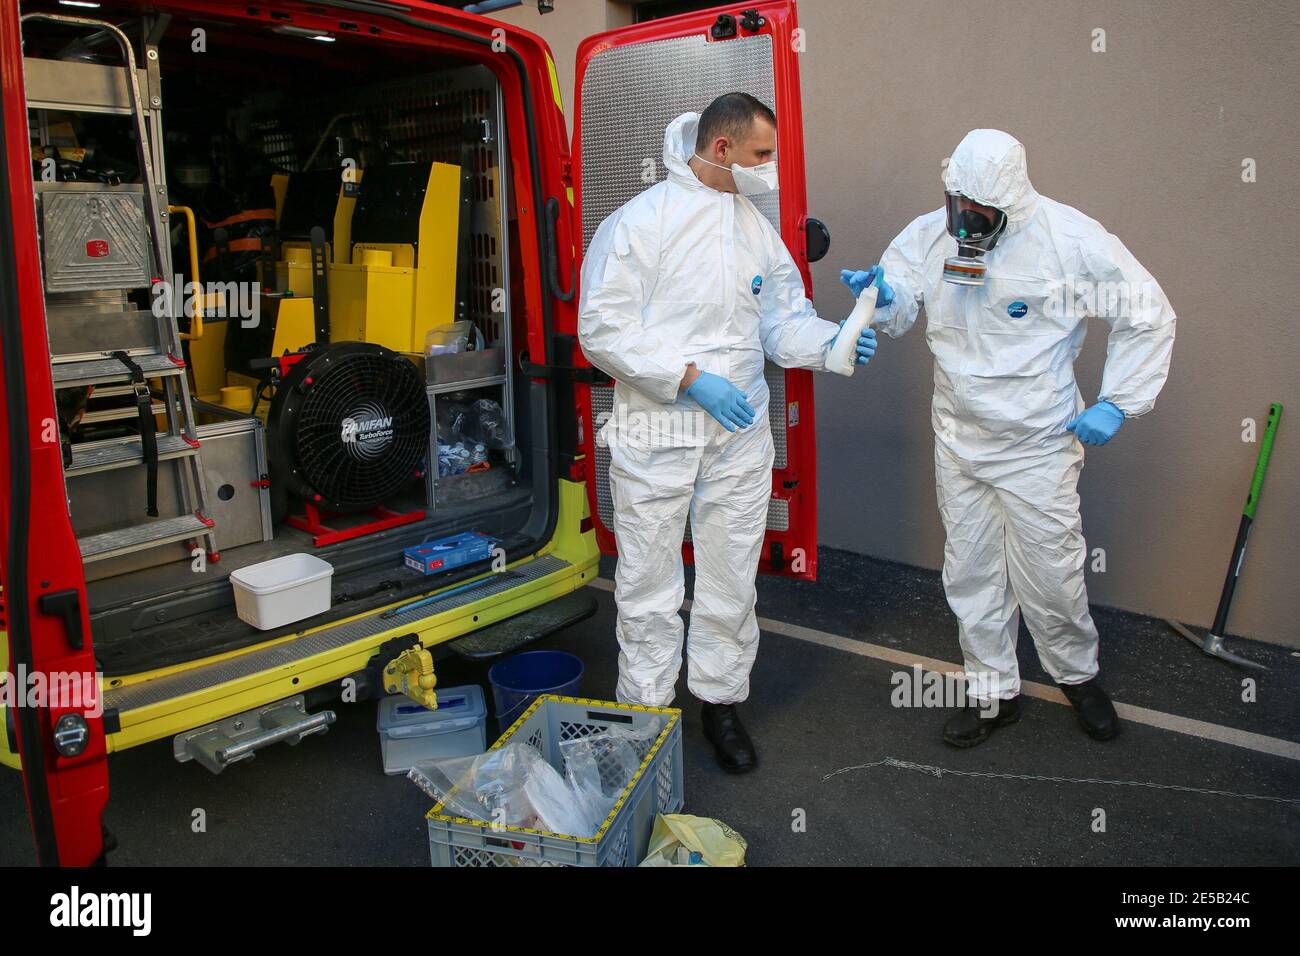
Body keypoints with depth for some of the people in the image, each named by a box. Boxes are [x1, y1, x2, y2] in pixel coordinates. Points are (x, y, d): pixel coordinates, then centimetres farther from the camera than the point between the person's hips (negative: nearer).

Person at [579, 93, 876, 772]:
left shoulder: (758, 228, 11)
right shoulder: (641, 220, -8)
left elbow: (783, 320, 14)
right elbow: (602, 329, -13)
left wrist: (828, 343, -8)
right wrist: (690, 377, -19)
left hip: (740, 433, 5)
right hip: (655, 435, -5)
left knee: (732, 578, 13)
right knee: (649, 581, 5)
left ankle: (720, 699, 30)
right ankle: (646, 710, 22)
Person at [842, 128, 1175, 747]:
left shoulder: (1070, 238, -14)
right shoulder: (930, 233, -4)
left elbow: (1148, 314, -6)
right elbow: (898, 311, -2)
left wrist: (1117, 404, -10)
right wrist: (882, 296, -27)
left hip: (1038, 446, -3)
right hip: (958, 441, 4)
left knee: (1049, 576, 7)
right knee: (970, 574, 13)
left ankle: (1077, 674, 37)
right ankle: (993, 693, 32)